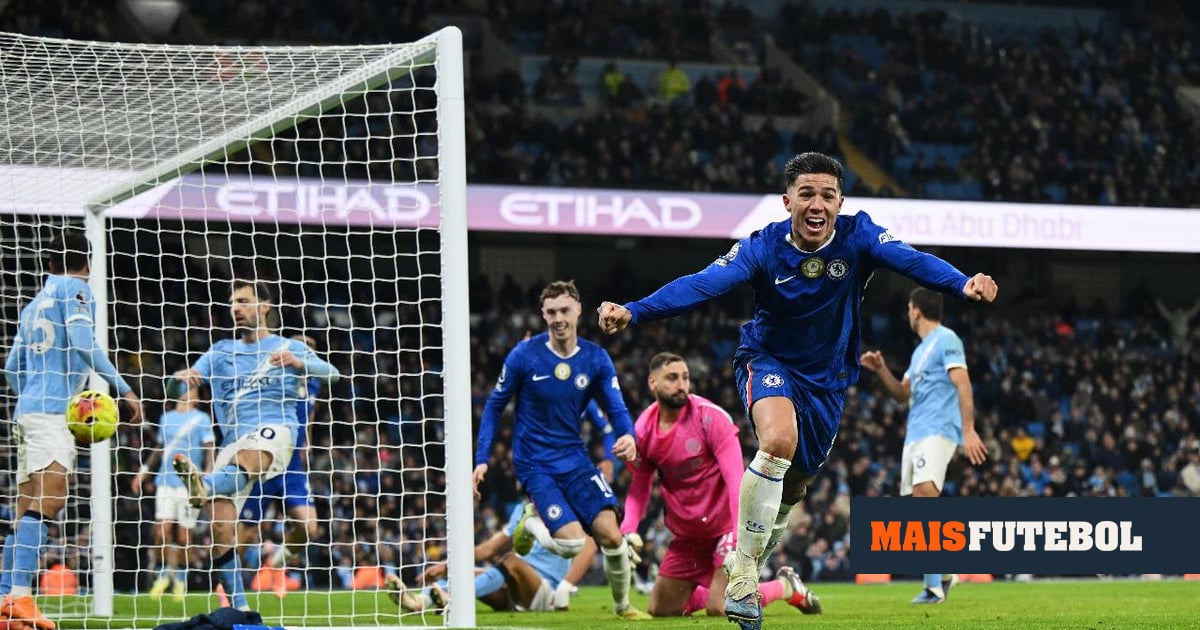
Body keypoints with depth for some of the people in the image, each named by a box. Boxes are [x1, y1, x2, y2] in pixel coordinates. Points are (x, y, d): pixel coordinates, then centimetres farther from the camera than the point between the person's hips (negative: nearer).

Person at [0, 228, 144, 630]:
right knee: (47, 503, -20)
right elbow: (82, 342, -14)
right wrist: (123, 389, -12)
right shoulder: (75, 289, 0)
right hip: (54, 412, -9)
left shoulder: (34, 303, 23)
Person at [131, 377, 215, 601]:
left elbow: (209, 450, -1)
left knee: (183, 537, -1)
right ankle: (162, 574, 10)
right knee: (162, 532, -8)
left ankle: (180, 578, 17)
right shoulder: (166, 418, 14)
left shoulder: (202, 419, 4)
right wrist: (144, 470, 17)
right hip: (166, 481, 2)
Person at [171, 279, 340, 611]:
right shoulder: (222, 351, 25)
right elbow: (193, 374, 11)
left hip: (273, 430, -4)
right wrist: (185, 374, -15)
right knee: (221, 530, -9)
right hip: (232, 439, 4)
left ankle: (204, 485, -71)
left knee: (246, 460, -40)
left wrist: (299, 362, -21)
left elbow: (331, 373, 0)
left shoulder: (288, 348, 14)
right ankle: (239, 610, -5)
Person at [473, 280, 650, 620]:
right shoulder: (524, 356, -10)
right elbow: (494, 406, -1)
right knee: (573, 543, -18)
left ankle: (622, 605, 13)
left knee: (610, 533, -12)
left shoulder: (596, 359, -2)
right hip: (535, 463, -3)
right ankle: (531, 521, 16)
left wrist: (628, 436, -25)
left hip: (575, 457, 3)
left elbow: (616, 408, -2)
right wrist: (481, 460, -6)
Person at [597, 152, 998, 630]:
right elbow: (703, 284, -32)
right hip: (768, 361, -3)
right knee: (779, 440, -33)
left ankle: (748, 563, 45)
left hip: (827, 379, 3)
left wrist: (963, 284, -54)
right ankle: (742, 571, -25)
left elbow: (910, 261, -34)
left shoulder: (857, 237, -18)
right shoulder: (764, 248, -21)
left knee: (793, 485, 16)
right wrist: (633, 311, -47)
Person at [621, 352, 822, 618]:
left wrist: (742, 536, -34)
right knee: (661, 610, 7)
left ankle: (785, 587, 10)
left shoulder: (710, 417, -19)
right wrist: (628, 529, -11)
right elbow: (640, 486, 6)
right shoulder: (643, 428, -3)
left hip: (725, 526, -6)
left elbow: (736, 479, -23)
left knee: (719, 609, -17)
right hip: (686, 535, 6)